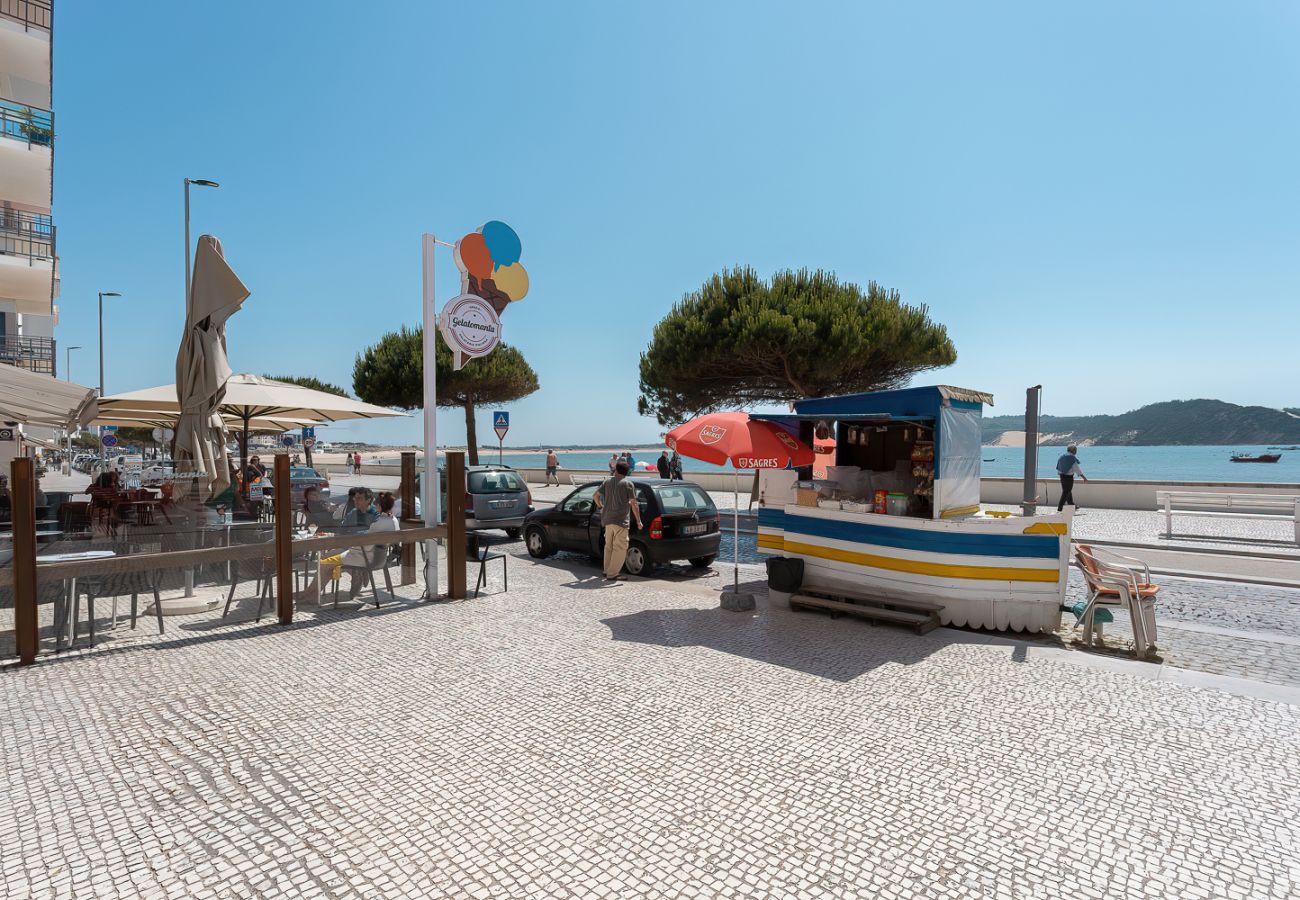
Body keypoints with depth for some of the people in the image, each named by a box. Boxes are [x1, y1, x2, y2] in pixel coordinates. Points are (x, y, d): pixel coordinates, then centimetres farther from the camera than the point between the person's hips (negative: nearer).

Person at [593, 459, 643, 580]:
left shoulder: (607, 482, 7)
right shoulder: (628, 484, -8)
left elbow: (595, 496, 10)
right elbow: (633, 504, -11)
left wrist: (601, 507, 27)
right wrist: (638, 521, -5)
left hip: (607, 519, 6)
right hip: (620, 520, -6)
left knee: (609, 546, 19)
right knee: (620, 548, 0)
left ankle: (607, 571, 27)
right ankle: (612, 574, -2)